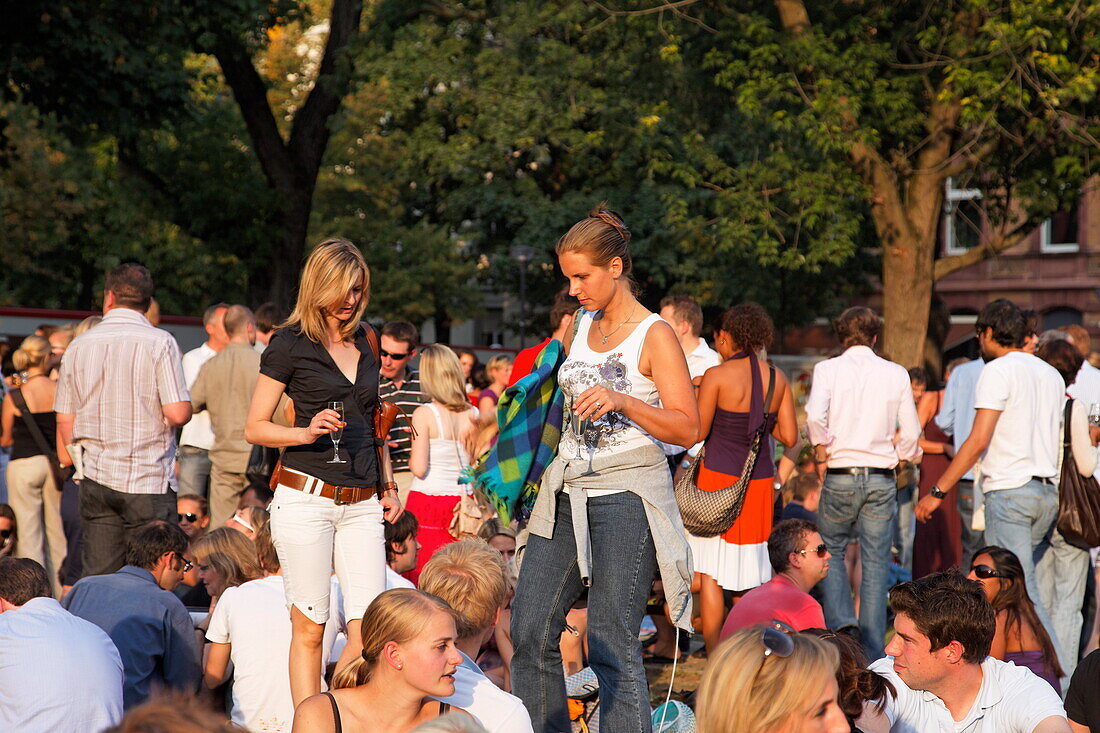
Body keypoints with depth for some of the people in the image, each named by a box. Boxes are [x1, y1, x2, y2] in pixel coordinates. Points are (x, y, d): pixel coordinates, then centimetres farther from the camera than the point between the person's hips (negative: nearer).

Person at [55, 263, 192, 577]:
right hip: (149, 481, -4)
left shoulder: (79, 346, 6)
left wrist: (68, 458, 29)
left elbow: (65, 420, 11)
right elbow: (178, 413, -13)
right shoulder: (159, 342, -7)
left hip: (96, 480, 4)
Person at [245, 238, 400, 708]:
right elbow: (255, 428, 0)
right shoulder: (290, 343, 0)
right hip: (306, 497, -5)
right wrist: (307, 432, -16)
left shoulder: (365, 344, 16)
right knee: (309, 628, -2)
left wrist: (387, 486, 21)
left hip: (361, 505, 5)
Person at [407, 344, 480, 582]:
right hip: (462, 501, 4)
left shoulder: (424, 414, -9)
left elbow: (419, 469, -13)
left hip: (427, 501, -4)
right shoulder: (473, 415, 3)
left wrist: (411, 461, 8)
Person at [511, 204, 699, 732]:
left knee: (611, 647, -9)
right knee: (529, 630, 3)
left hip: (626, 496, -7)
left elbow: (687, 429, -13)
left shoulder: (654, 337, -7)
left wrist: (622, 402, -26)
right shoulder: (582, 327, 13)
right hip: (568, 491, 7)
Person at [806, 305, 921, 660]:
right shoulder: (896, 374, 5)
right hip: (882, 479, 1)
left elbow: (815, 416, -17)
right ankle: (872, 653, 5)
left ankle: (842, 627, -2)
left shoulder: (828, 369, -1)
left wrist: (822, 456, -4)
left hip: (840, 476, -1)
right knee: (876, 564, 6)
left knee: (831, 552, 16)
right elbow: (910, 434, 3)